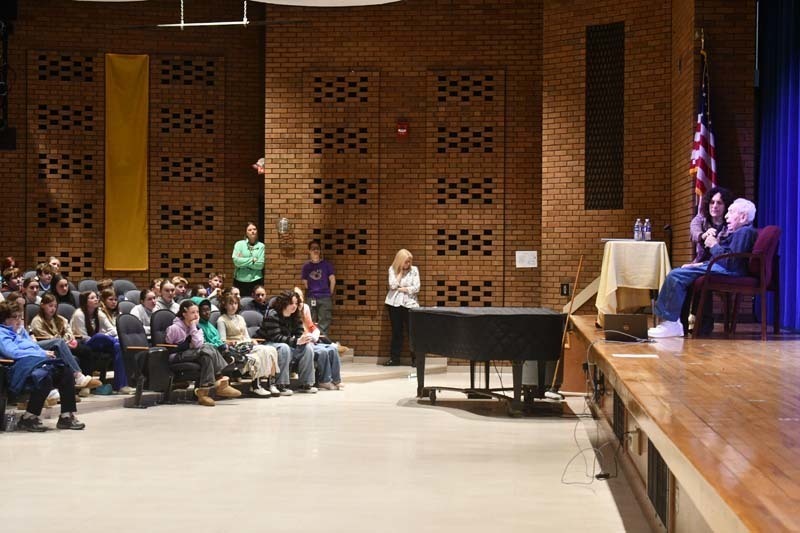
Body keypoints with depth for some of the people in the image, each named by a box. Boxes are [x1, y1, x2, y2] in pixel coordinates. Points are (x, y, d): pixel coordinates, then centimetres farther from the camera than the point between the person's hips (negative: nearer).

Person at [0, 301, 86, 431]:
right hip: (21, 365, -9)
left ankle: (67, 416, -15)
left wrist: (45, 353, 4)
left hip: (39, 361, 9)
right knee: (44, 376, -37)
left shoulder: (20, 330, 30)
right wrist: (43, 354, -11)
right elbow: (13, 352, -12)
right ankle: (28, 418, -23)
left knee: (66, 372, -16)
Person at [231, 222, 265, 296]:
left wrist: (243, 261, -9)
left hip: (256, 281, 0)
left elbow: (260, 265, -8)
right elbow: (236, 261, -10)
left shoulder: (261, 246, 1)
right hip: (240, 280, 0)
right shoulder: (239, 244, 2)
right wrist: (253, 260, -9)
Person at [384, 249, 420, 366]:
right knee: (396, 331, 6)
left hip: (409, 303, -1)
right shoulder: (392, 269, 4)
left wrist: (401, 289, -8)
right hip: (394, 303, 1)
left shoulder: (414, 270, 0)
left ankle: (415, 358, 3)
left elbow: (416, 288, -7)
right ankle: (394, 358, 12)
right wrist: (400, 271, -7)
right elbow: (393, 285, -10)